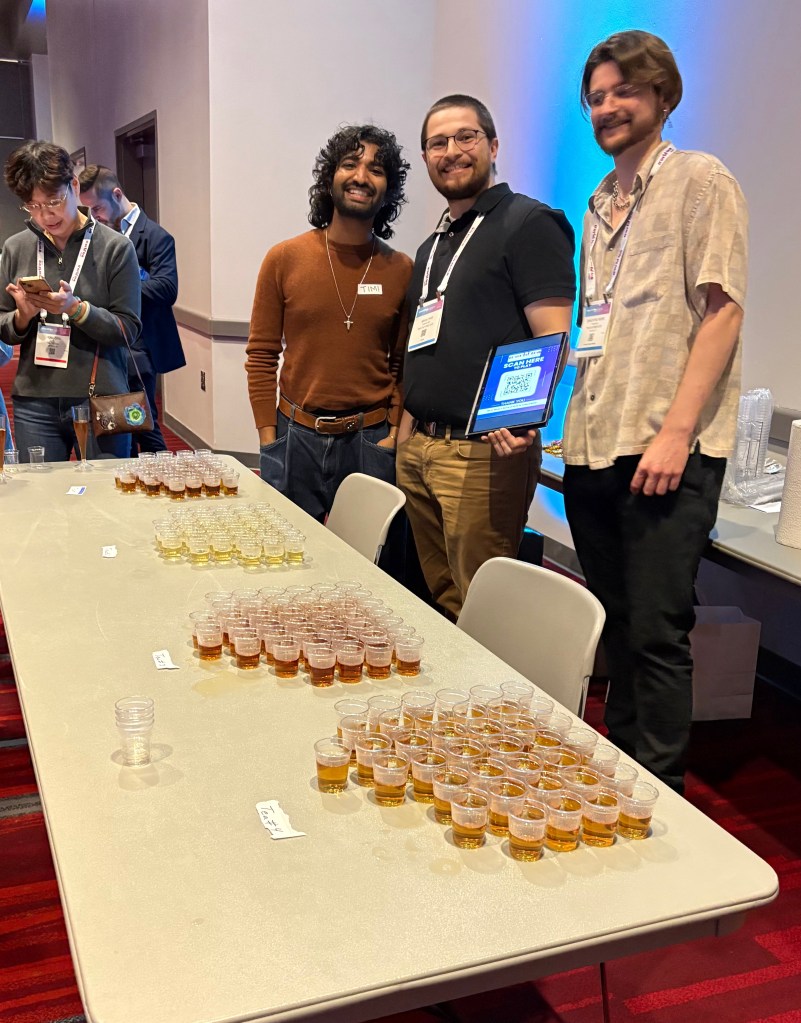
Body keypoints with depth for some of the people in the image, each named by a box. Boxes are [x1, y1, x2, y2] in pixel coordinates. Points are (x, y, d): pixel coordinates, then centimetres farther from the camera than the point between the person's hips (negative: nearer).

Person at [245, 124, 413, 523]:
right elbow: (261, 356, 2)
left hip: (372, 441, 0)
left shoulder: (401, 271, 2)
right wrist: (268, 438, -3)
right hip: (297, 437, 0)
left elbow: (403, 365, 6)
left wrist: (395, 432, -4)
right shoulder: (284, 259, 1)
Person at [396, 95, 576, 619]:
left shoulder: (528, 223, -5)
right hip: (417, 447, 8)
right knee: (441, 601, 15)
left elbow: (552, 341, -15)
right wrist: (407, 427, 16)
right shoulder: (433, 245, 20)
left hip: (484, 452, -8)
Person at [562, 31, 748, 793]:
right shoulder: (599, 204, 20)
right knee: (617, 627, 14)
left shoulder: (700, 181, 0)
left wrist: (676, 430, -17)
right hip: (592, 447, 7)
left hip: (667, 450, -6)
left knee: (656, 634, -4)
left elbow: (722, 310, -9)